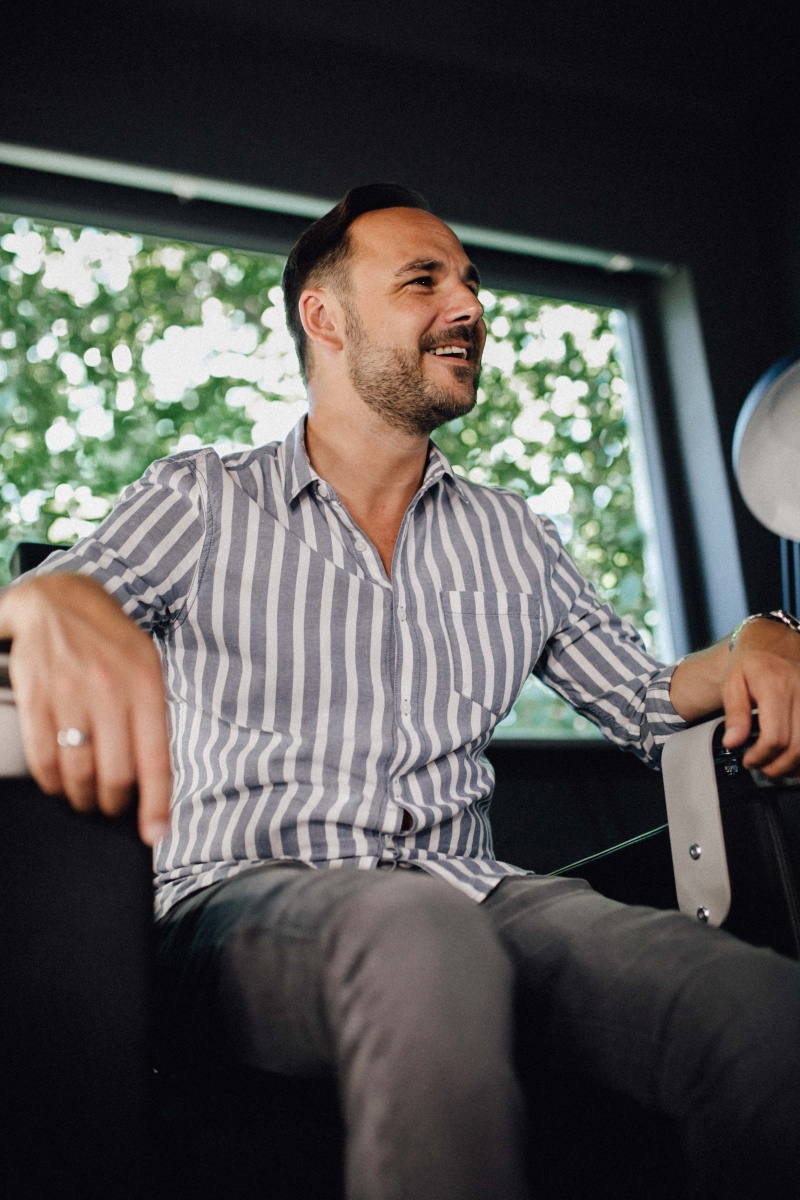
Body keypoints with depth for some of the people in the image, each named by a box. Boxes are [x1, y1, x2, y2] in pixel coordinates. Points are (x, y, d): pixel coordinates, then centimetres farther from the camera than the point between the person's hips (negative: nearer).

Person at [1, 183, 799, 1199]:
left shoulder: (513, 540, 18)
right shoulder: (202, 501, 9)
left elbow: (643, 703, 24)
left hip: (466, 893, 4)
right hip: (247, 896, -2)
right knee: (421, 931, -40)